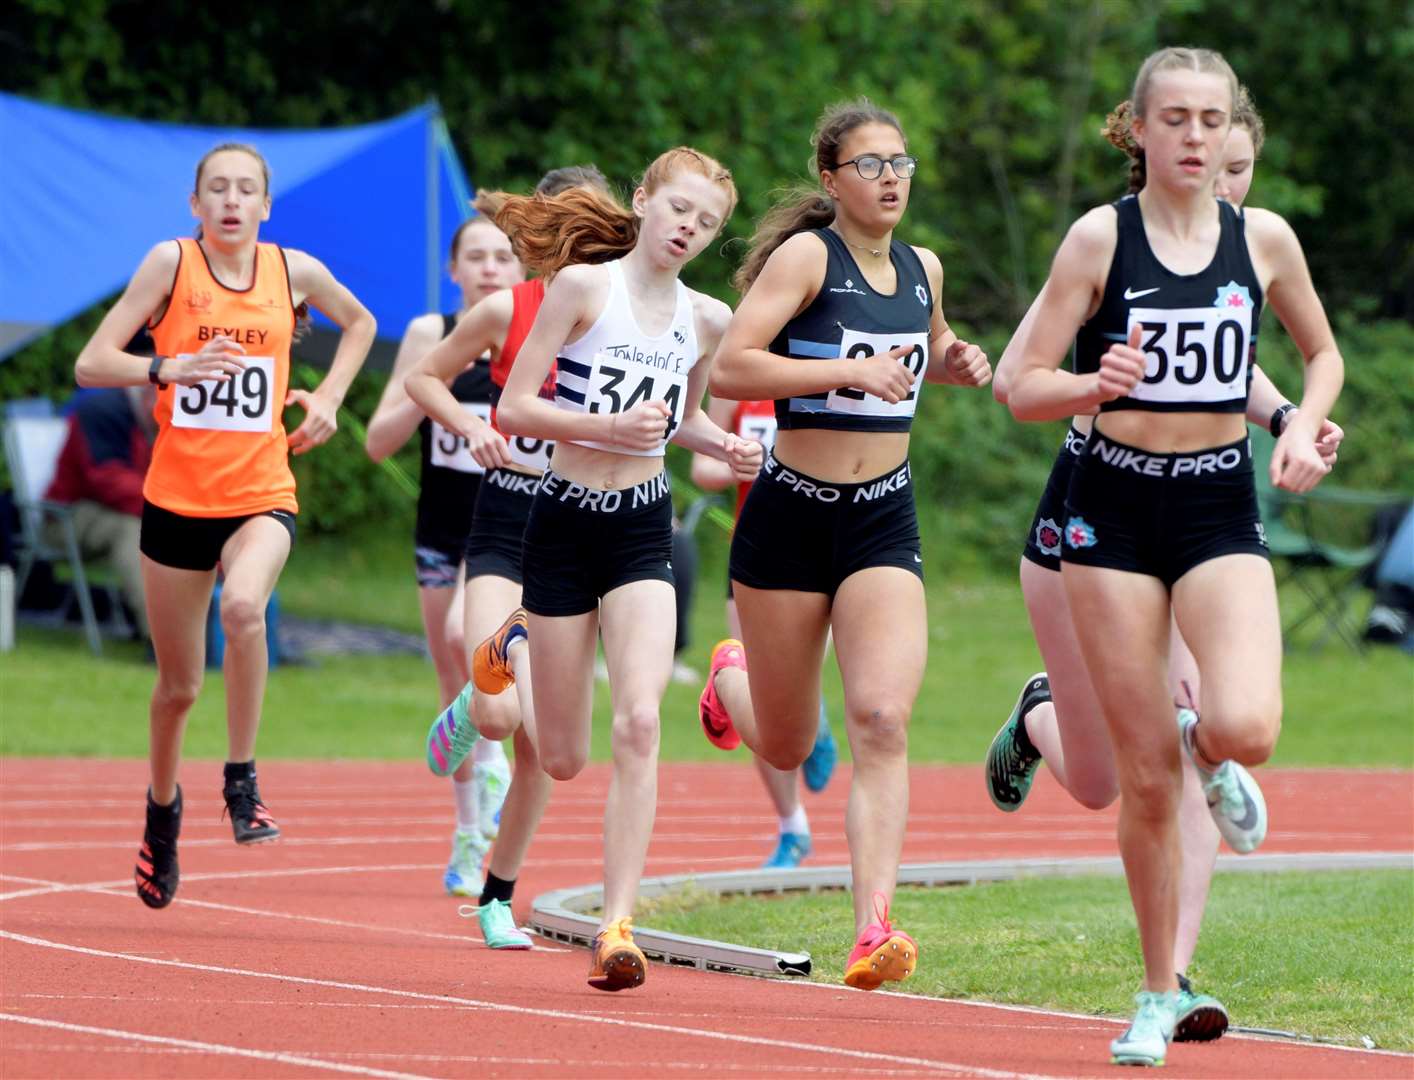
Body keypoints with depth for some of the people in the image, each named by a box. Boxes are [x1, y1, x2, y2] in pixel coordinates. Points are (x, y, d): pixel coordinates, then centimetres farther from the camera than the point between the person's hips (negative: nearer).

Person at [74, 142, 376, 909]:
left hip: (261, 494, 0)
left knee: (244, 604, -33)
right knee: (179, 685, 9)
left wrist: (328, 399, 10)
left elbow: (359, 323, 24)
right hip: (177, 496, 0)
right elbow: (91, 363, -8)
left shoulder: (294, 271, 2)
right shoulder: (171, 263, -5)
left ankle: (242, 783, -19)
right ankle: (163, 806, 38)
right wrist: (168, 368, -24)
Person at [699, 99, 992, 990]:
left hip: (885, 519, 3)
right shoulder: (806, 255, -10)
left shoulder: (922, 271, 8)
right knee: (786, 747, 11)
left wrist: (954, 363, 8)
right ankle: (732, 675, 49)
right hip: (792, 514, -3)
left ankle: (874, 931, -22)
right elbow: (729, 368, -20)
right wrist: (847, 371, -27)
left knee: (882, 719, -17)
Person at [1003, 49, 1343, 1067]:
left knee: (1247, 730, -23)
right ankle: (1159, 995, 15)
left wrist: (1304, 428, -1)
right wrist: (1096, 384, -24)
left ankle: (1206, 743, 16)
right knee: (1145, 782, 0)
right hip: (1116, 508, -1)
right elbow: (1023, 388, -4)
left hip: (1221, 509, 1)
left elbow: (1324, 353, 19)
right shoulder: (1100, 238, -4)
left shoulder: (1264, 239, 3)